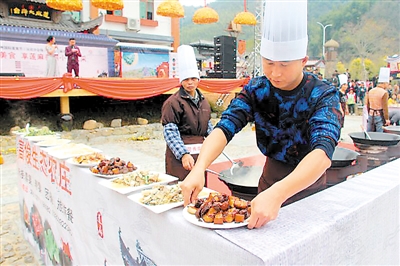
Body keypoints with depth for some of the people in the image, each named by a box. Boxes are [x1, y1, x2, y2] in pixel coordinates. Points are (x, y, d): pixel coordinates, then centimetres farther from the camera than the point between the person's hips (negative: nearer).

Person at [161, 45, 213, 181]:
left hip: (200, 152, 6)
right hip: (179, 152, -6)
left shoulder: (203, 101, 13)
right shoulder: (173, 102, -9)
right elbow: (170, 132, -14)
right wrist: (183, 154, -24)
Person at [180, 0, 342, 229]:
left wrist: (277, 194, -54)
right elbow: (224, 128, -25)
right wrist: (199, 168, -44)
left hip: (308, 187, -3)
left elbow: (323, 153, -39)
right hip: (269, 181, 3)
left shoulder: (324, 96, -23)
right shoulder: (256, 90, -13)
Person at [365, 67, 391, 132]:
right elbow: (385, 107, -13)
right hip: (379, 116, -6)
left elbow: (367, 104, 12)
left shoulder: (370, 91, 7)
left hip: (371, 115, 6)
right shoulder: (384, 93, -12)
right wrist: (387, 119, -7)